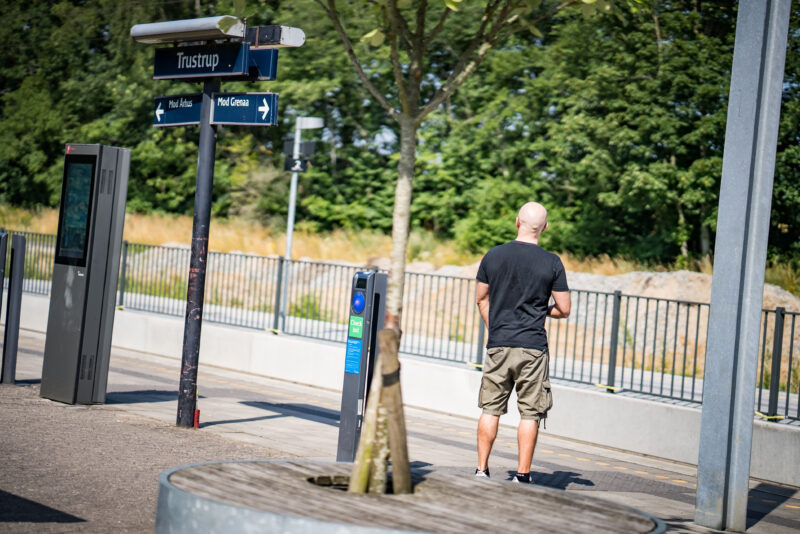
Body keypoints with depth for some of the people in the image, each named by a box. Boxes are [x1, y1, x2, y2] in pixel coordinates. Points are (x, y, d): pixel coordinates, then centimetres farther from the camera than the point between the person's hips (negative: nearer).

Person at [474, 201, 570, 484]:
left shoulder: (493, 256, 3)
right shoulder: (552, 262, -4)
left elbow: (482, 299, 13)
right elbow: (564, 310, 0)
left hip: (498, 345, 2)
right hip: (533, 347, -2)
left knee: (491, 409, 9)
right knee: (530, 413, 4)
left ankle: (481, 471, 11)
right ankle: (522, 475, 5)